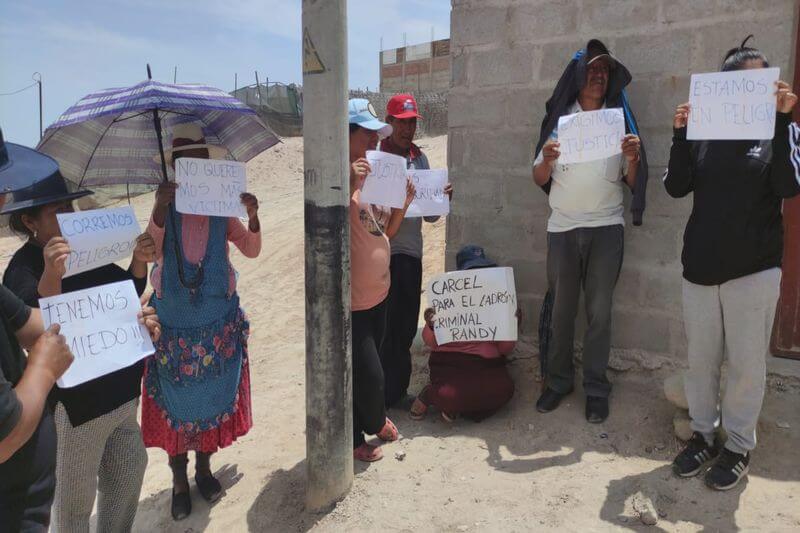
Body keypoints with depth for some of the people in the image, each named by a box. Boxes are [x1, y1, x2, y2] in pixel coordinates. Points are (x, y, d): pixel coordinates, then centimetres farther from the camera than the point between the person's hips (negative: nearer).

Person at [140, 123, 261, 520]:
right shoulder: (167, 204, -4)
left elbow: (252, 250, -4)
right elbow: (151, 251, -18)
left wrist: (253, 216, -21)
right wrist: (160, 208, -31)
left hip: (217, 318, 1)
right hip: (174, 318, -1)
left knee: (212, 394, 12)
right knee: (176, 398, 7)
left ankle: (204, 468, 33)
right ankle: (179, 480, 25)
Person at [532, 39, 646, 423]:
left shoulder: (619, 120, 7)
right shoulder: (559, 119, 7)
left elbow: (632, 183, 5)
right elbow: (539, 180, 5)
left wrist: (633, 157, -14)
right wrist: (546, 159, -15)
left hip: (606, 227, 0)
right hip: (562, 227, 0)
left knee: (599, 311, 3)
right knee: (561, 309, 5)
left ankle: (596, 388, 12)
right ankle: (558, 381, 16)